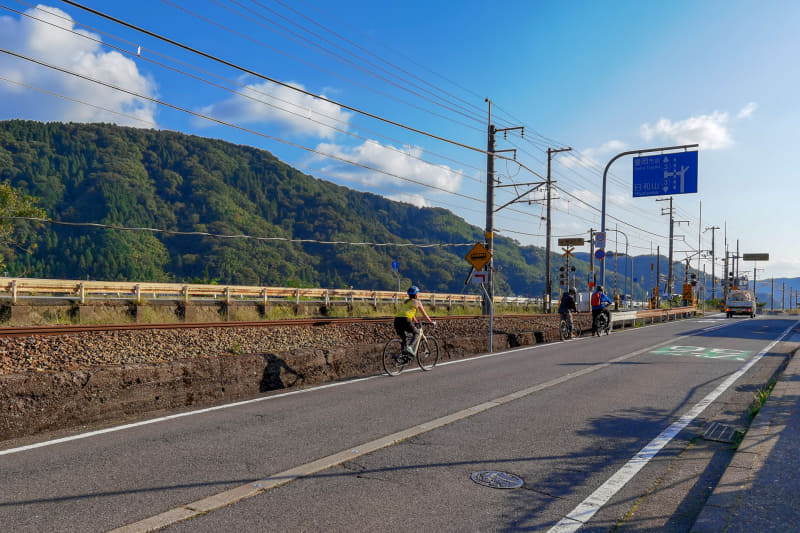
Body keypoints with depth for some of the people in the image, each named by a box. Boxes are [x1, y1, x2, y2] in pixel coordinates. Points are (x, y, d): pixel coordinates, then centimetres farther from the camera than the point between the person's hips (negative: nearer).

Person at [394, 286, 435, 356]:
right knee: (416, 333, 15)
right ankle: (409, 347, -6)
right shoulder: (417, 302, 13)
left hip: (396, 319, 6)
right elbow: (424, 314, 21)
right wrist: (432, 322, 34)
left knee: (402, 338, 25)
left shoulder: (405, 302, 31)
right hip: (405, 320, -6)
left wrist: (416, 322, 55)